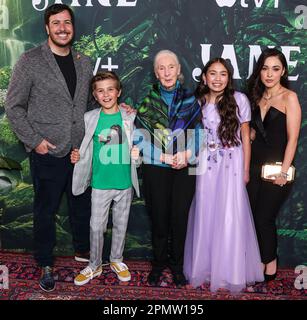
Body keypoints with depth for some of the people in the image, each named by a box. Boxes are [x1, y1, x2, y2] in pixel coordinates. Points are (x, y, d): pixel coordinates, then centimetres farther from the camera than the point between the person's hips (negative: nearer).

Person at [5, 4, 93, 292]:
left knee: (82, 205, 17)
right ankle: (45, 264, 28)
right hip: (48, 153, -4)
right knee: (46, 210, 10)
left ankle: (82, 250, 39)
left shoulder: (85, 63, 7)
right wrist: (34, 140, -11)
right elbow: (13, 106, -6)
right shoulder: (30, 61, -7)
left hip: (80, 150, 4)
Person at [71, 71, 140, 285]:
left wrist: (137, 153, -16)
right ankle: (95, 265, 28)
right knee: (96, 227, 8)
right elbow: (86, 147, 6)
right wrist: (77, 156, -12)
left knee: (121, 225, 16)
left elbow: (137, 144, 4)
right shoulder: (90, 118, -2)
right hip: (100, 182, 0)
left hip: (125, 182, 1)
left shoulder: (129, 117, -3)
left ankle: (117, 260, 36)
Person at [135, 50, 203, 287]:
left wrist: (186, 154, -14)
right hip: (156, 168, -1)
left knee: (180, 217, 4)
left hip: (185, 168, 1)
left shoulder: (190, 100, 6)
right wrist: (165, 156, -15)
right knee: (159, 217, 6)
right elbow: (141, 136, -6)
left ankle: (177, 265, 23)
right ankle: (158, 263, 25)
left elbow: (198, 133, 3)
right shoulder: (148, 101, 2)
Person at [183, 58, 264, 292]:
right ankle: (205, 268, 26)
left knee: (229, 219, 2)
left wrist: (246, 170, 0)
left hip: (231, 167, -2)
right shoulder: (198, 102, 1)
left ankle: (228, 272, 20)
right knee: (205, 217, 9)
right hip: (205, 166, 3)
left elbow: (245, 137, -1)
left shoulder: (239, 100, -7)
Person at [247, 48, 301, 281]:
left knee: (264, 218, 1)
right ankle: (261, 259, 27)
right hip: (256, 166, 6)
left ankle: (270, 261, 24)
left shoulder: (289, 97, -8)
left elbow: (292, 138, -12)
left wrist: (284, 172, -16)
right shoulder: (258, 97, 10)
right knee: (254, 216, 8)